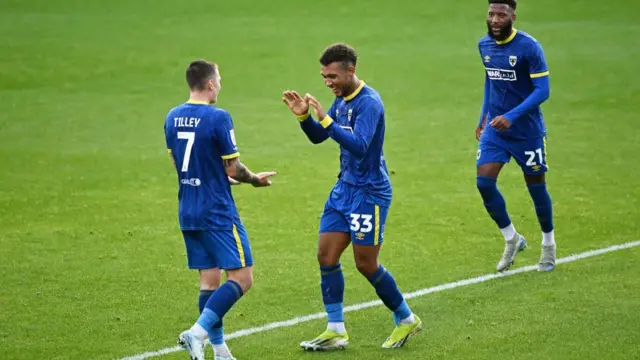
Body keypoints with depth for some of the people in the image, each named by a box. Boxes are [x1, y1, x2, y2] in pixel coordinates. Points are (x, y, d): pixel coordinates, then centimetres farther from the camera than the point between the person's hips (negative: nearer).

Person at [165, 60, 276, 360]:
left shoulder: (172, 118, 7)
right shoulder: (218, 118, -15)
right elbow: (232, 169, -12)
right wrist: (254, 179, 9)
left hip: (188, 212, 8)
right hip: (218, 213, -8)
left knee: (209, 281, 11)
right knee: (242, 278, -3)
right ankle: (197, 333, -17)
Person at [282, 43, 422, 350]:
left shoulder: (368, 102, -19)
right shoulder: (341, 99, 8)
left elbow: (359, 145, -31)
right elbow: (318, 137, 15)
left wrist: (326, 119, -34)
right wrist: (304, 115, -4)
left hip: (369, 192, -8)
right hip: (344, 188, 8)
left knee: (366, 265, -1)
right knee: (326, 256, 2)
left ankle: (406, 320, 18)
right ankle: (336, 331, 9)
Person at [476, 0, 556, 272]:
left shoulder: (529, 47, -17)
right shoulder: (484, 45, 2)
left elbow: (542, 90, -19)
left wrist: (511, 116, -29)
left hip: (527, 130, -5)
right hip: (494, 128, 5)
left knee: (536, 186, 7)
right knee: (484, 182, -8)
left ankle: (548, 245, 29)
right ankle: (512, 240, 11)